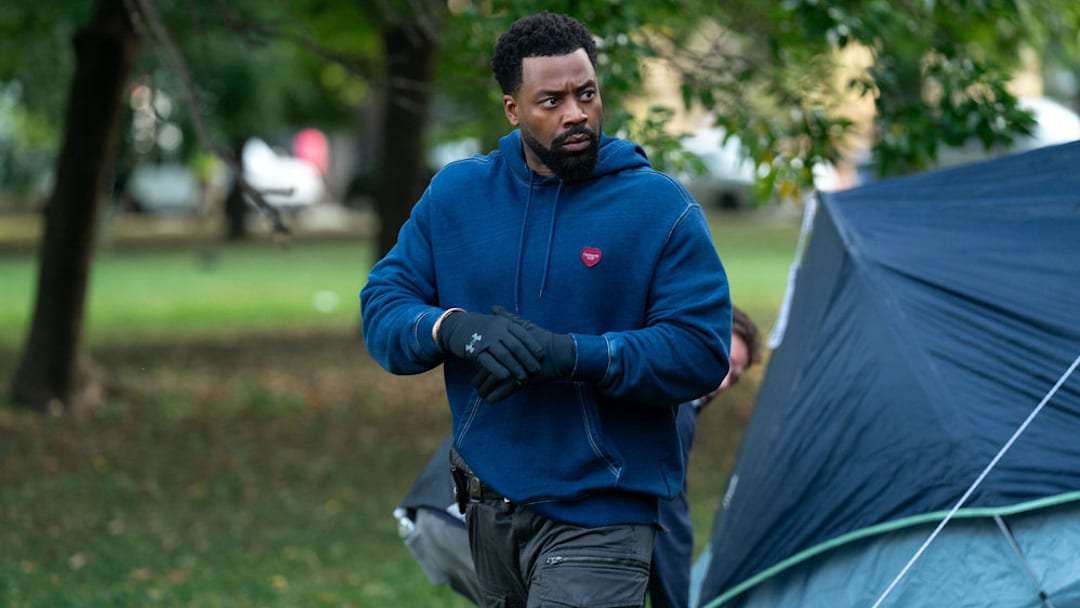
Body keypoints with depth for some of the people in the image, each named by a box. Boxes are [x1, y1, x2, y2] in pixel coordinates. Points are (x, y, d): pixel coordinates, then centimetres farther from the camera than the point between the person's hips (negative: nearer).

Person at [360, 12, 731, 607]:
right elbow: (381, 311, 2)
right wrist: (453, 328, -21)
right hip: (487, 504, 5)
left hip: (597, 518, -5)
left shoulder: (660, 206, -7)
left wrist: (574, 355, -26)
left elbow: (702, 350, -13)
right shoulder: (455, 194, 4)